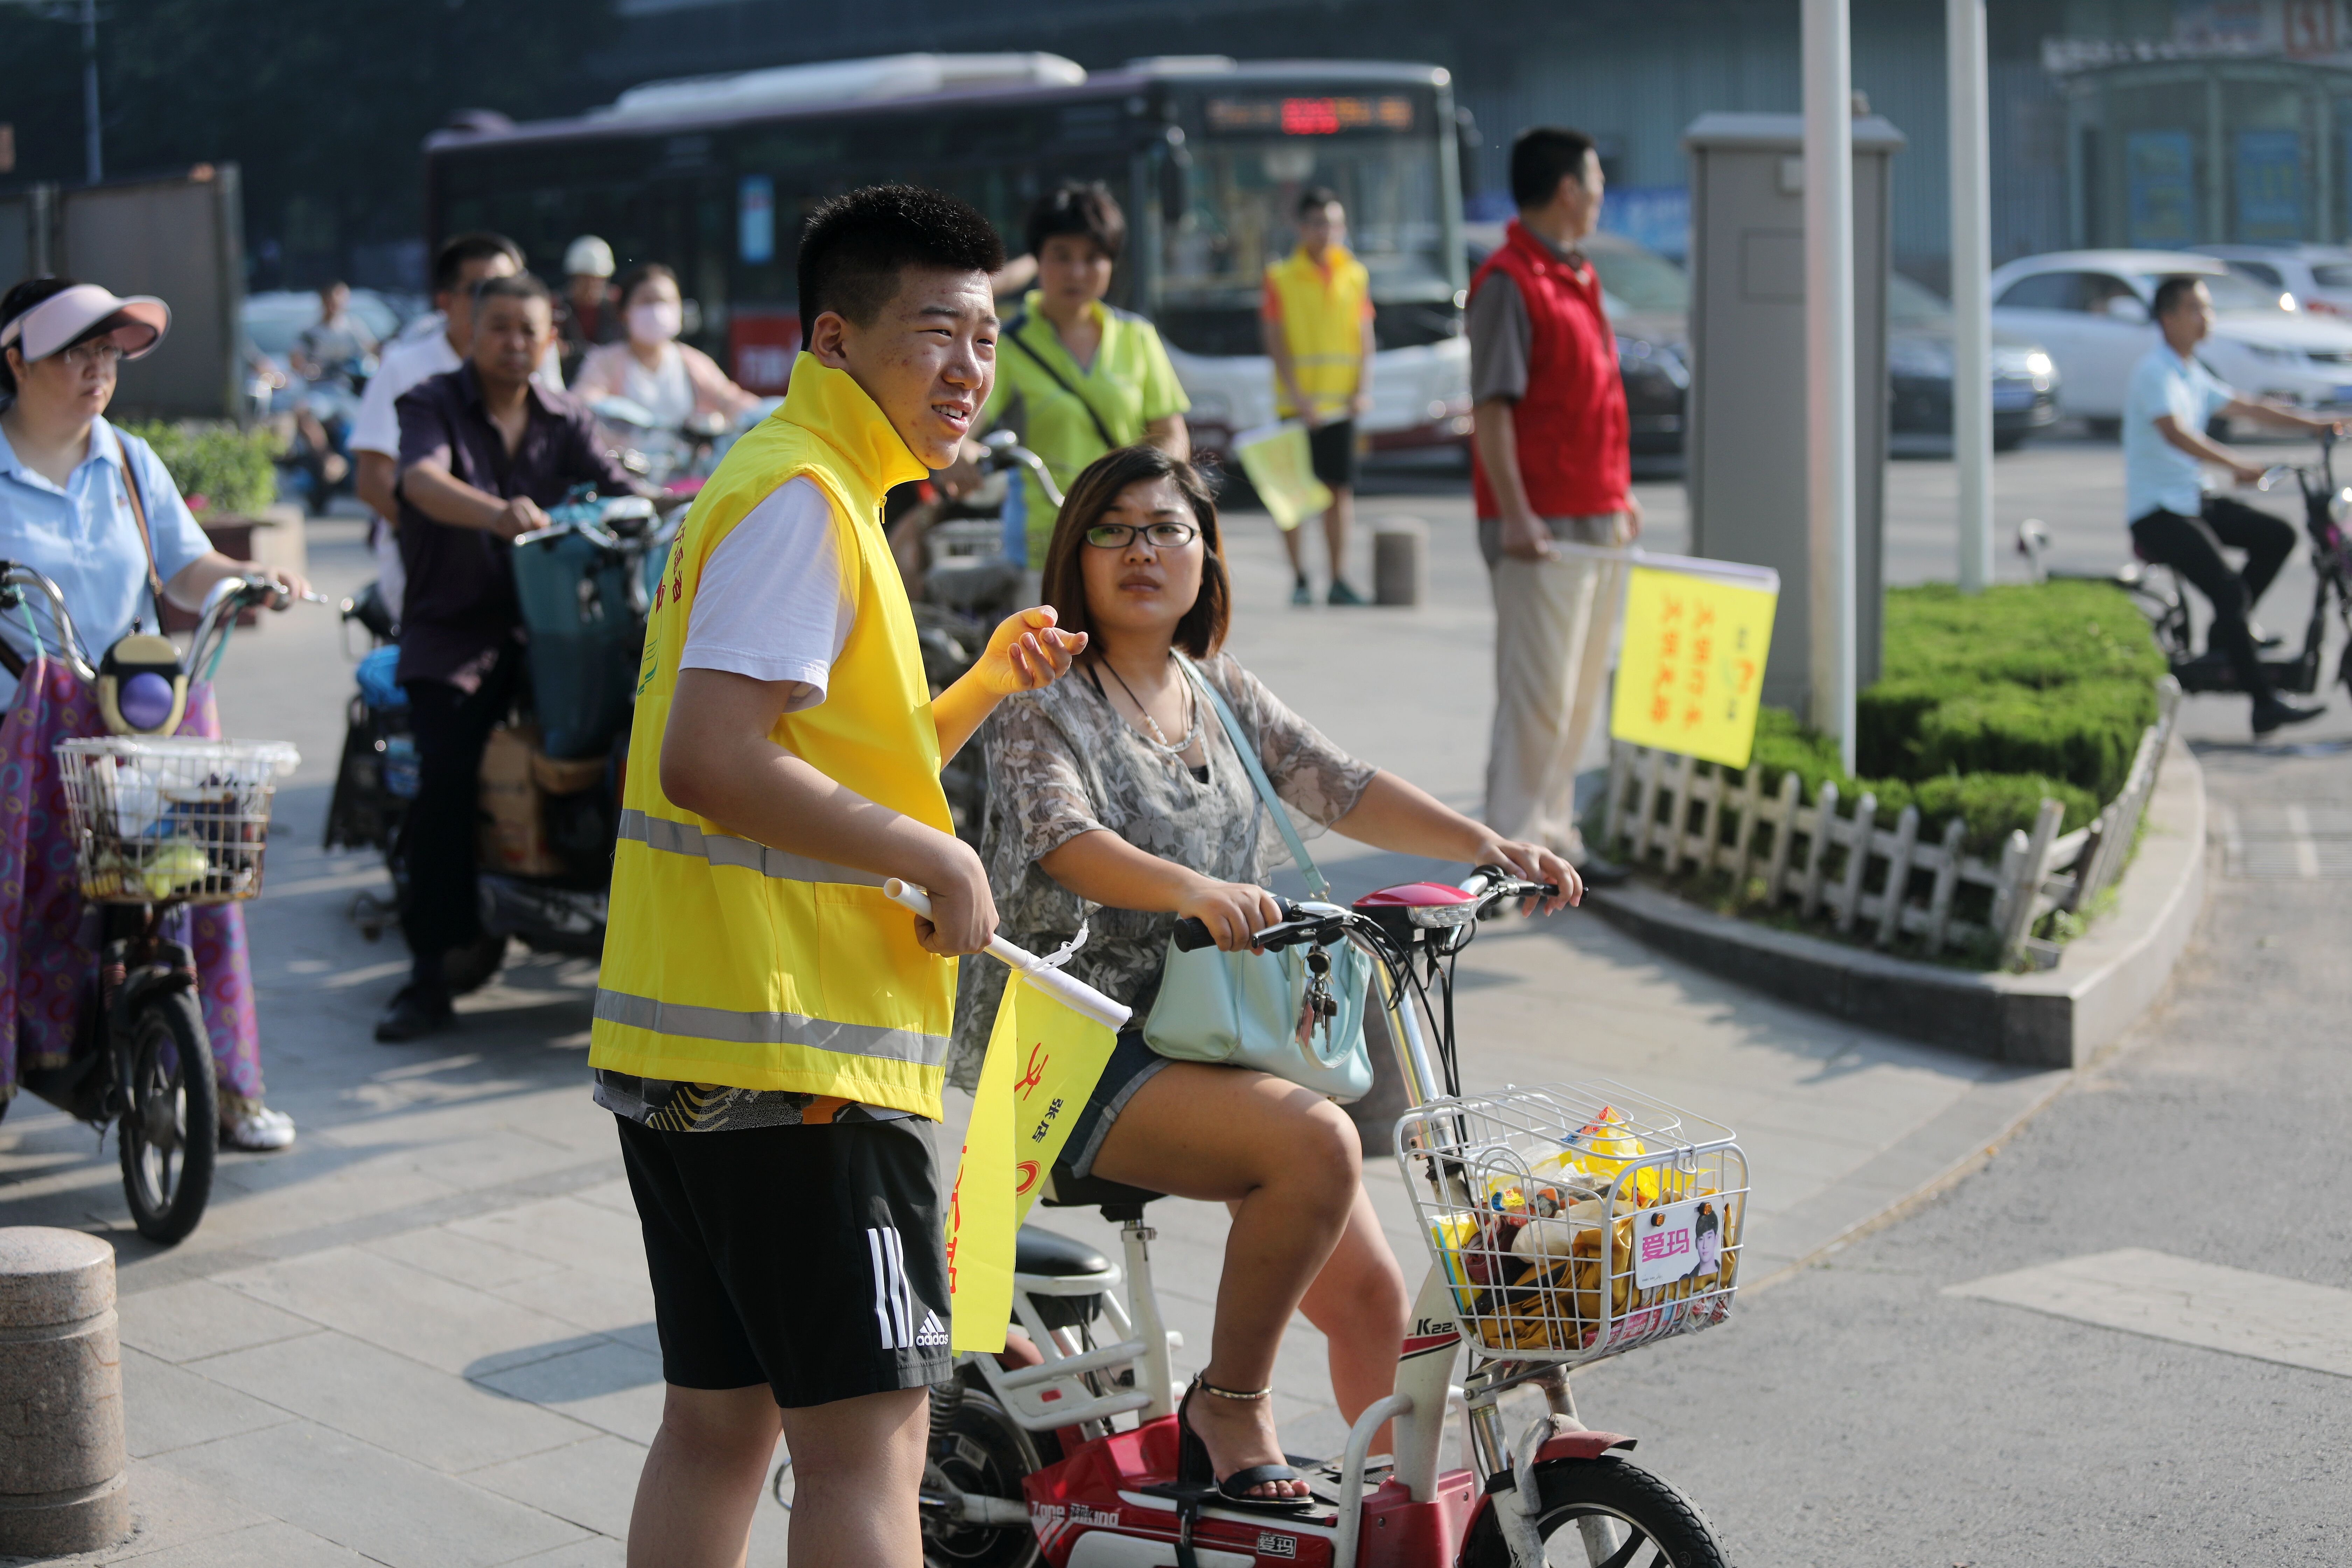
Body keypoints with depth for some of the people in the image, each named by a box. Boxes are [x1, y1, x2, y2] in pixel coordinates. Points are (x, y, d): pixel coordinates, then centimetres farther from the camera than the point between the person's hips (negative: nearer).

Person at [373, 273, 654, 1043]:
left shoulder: (565, 419, 12)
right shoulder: (431, 404, -1)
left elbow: (619, 493, 0)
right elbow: (422, 481, -22)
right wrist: (497, 513, -43)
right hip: (453, 633, -3)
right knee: (447, 773, -21)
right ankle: (429, 976, -16)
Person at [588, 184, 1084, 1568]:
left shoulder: (786, 487, 20)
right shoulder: (803, 497, -13)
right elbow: (711, 762, -25)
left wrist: (983, 690, 13)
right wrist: (939, 858, -16)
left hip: (687, 1055, 10)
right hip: (791, 1059, -10)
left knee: (721, 1417, 16)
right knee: (868, 1438, -5)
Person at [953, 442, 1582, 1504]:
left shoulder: (1224, 697, 15)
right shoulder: (1043, 705, -6)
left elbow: (1342, 789, 5)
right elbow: (1065, 838, -23)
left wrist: (1486, 847, -12)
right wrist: (1195, 890, -42)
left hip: (1212, 1043, 7)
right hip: (1075, 1053, -7)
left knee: (1367, 1292, -1)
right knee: (1317, 1141, -30)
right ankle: (1231, 1405, -14)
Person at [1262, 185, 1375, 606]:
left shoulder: (1356, 276, 8)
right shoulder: (1281, 278, -2)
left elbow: (1365, 337, 9)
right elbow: (1276, 342, -5)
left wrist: (1364, 389, -5)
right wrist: (1297, 397, -14)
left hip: (1340, 401, 3)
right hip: (1296, 405, -3)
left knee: (1341, 490, 2)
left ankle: (1339, 579, 7)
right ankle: (1300, 579, 8)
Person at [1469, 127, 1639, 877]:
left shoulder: (1578, 276, 16)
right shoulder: (1508, 281, -13)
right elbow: (1492, 406, -18)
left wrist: (1620, 490, 20)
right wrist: (1515, 515, -22)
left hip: (1599, 519, 9)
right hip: (1543, 526, -9)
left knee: (1583, 689, 13)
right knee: (1539, 692, -8)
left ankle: (1553, 832, 22)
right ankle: (1514, 847, -2)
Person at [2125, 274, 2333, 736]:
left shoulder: (2192, 373, 16)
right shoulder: (2155, 371, -15)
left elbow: (2245, 407, 20)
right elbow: (2175, 433, -30)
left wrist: (2315, 423, 13)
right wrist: (2235, 466, -40)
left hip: (2193, 498, 10)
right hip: (2158, 511, -10)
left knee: (2277, 536, 0)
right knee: (2227, 588, -20)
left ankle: (2228, 629, 10)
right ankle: (2264, 703, -20)